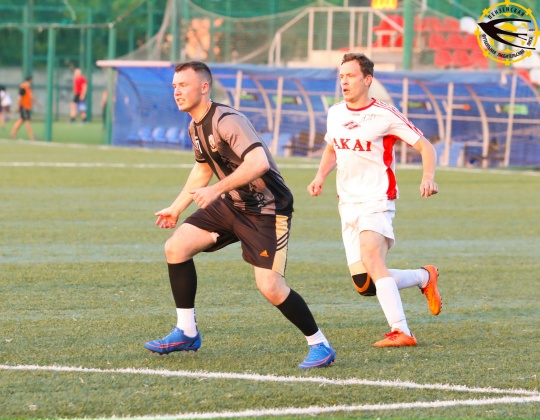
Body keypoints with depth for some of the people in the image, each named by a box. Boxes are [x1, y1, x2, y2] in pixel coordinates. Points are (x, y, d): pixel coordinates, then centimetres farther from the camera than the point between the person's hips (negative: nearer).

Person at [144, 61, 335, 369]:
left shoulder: (227, 121, -23)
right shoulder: (196, 127, 6)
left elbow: (258, 162, -36)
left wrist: (217, 189, -36)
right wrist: (176, 208, 29)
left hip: (267, 210, -9)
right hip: (232, 205, 9)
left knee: (270, 287, -16)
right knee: (176, 247, -2)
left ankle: (320, 345, 2)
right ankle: (186, 333, 8)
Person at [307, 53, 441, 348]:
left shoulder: (384, 115, -10)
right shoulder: (335, 113, 10)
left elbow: (425, 147, -5)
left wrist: (428, 178, -24)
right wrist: (320, 176, 9)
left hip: (377, 201, -7)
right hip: (348, 203, 7)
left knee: (371, 258, -32)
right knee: (364, 285, 2)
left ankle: (400, 331, -36)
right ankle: (424, 277, 26)